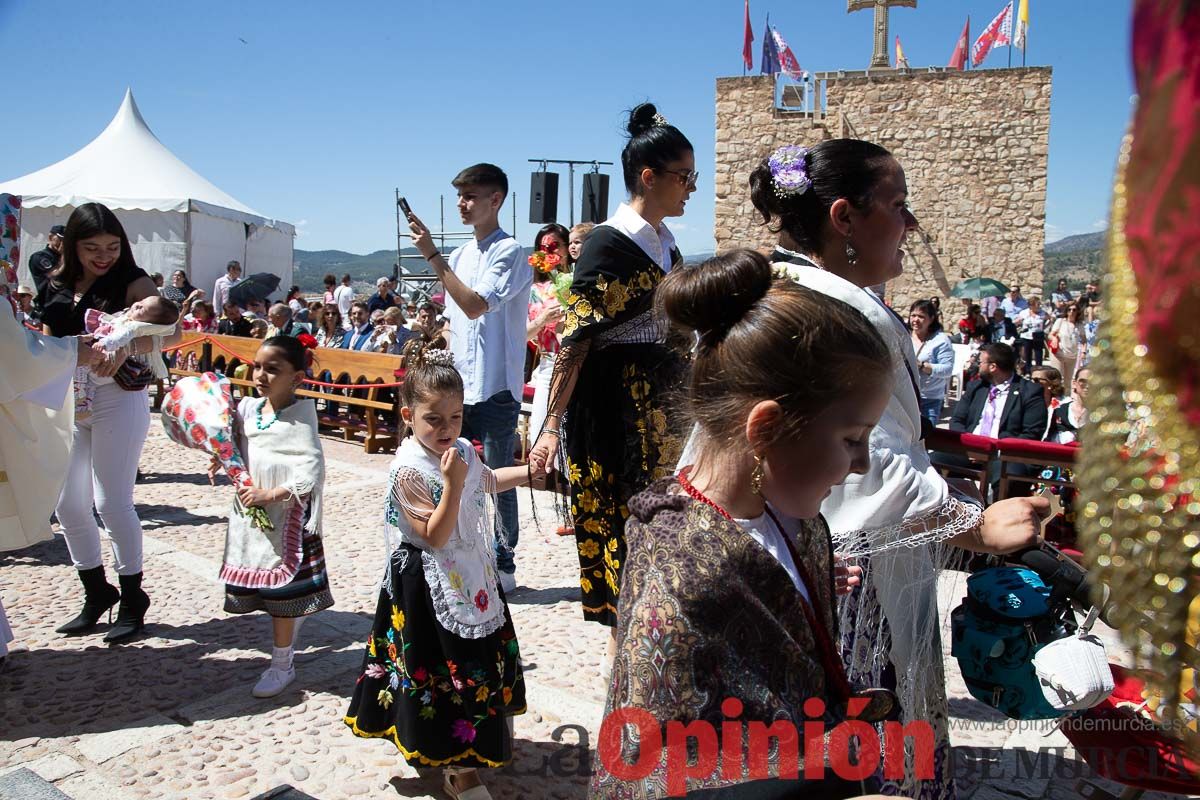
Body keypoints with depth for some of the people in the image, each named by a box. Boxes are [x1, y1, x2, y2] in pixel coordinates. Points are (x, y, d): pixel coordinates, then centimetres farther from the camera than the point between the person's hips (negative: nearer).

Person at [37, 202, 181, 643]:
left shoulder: (131, 281, -9)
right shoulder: (57, 285, 7)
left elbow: (170, 329, -25)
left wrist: (126, 346, -42)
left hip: (117, 398, -6)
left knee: (112, 503, -3)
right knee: (68, 504, 10)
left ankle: (132, 598, 14)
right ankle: (96, 592, 27)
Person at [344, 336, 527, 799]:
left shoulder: (461, 449, 0)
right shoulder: (409, 470, -23)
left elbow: (487, 481, 23)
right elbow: (436, 537, -26)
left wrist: (528, 472, 12)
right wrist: (452, 485, -34)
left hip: (472, 574, 8)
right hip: (432, 585, -8)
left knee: (483, 653, 22)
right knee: (446, 668, 3)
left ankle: (488, 734, 46)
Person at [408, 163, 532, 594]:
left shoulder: (509, 251, -10)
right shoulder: (460, 255, 13)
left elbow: (475, 305, -23)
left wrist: (433, 255, -20)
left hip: (495, 389, -7)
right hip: (459, 387, 7)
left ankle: (503, 565, 16)